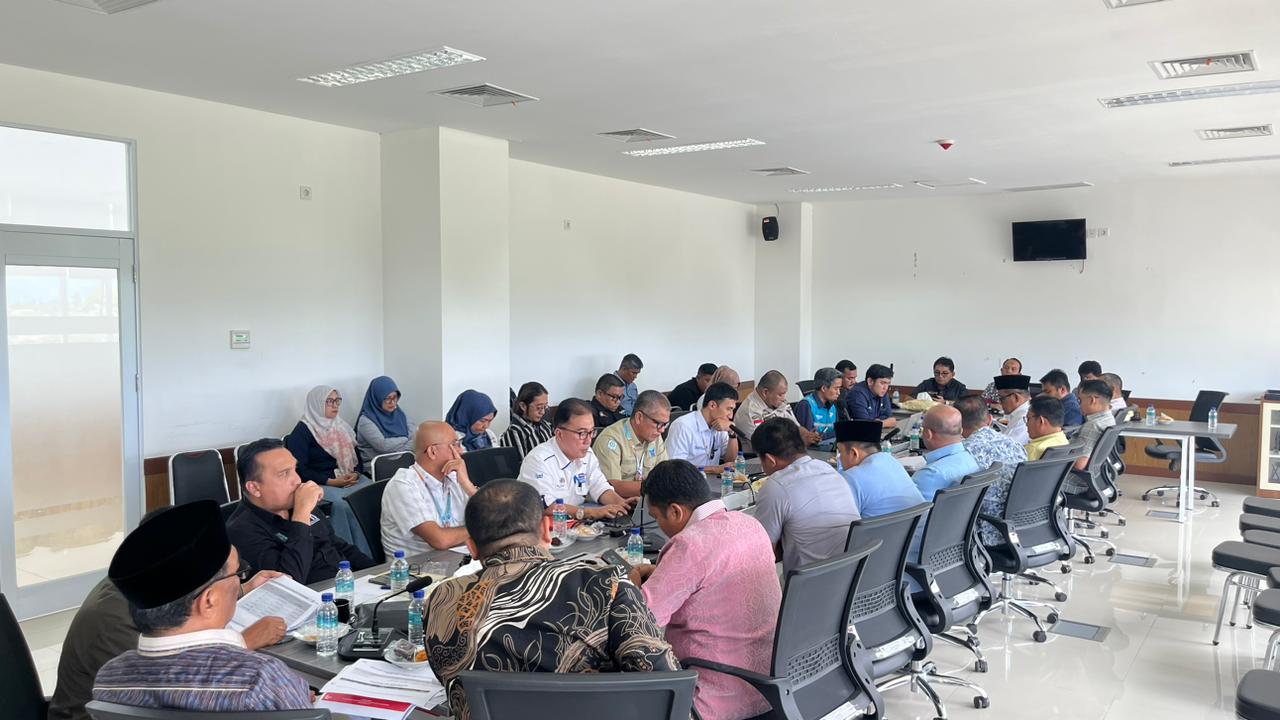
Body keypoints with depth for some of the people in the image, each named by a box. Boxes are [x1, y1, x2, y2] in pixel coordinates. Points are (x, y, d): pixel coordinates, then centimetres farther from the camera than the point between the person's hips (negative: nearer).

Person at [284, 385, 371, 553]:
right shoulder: (302, 431, 0)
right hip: (319, 484, -5)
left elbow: (355, 455, 22)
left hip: (348, 480, 5)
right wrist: (331, 482, -14)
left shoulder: (341, 426, 19)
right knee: (343, 503, -36)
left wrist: (355, 474, -1)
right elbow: (300, 469, -8)